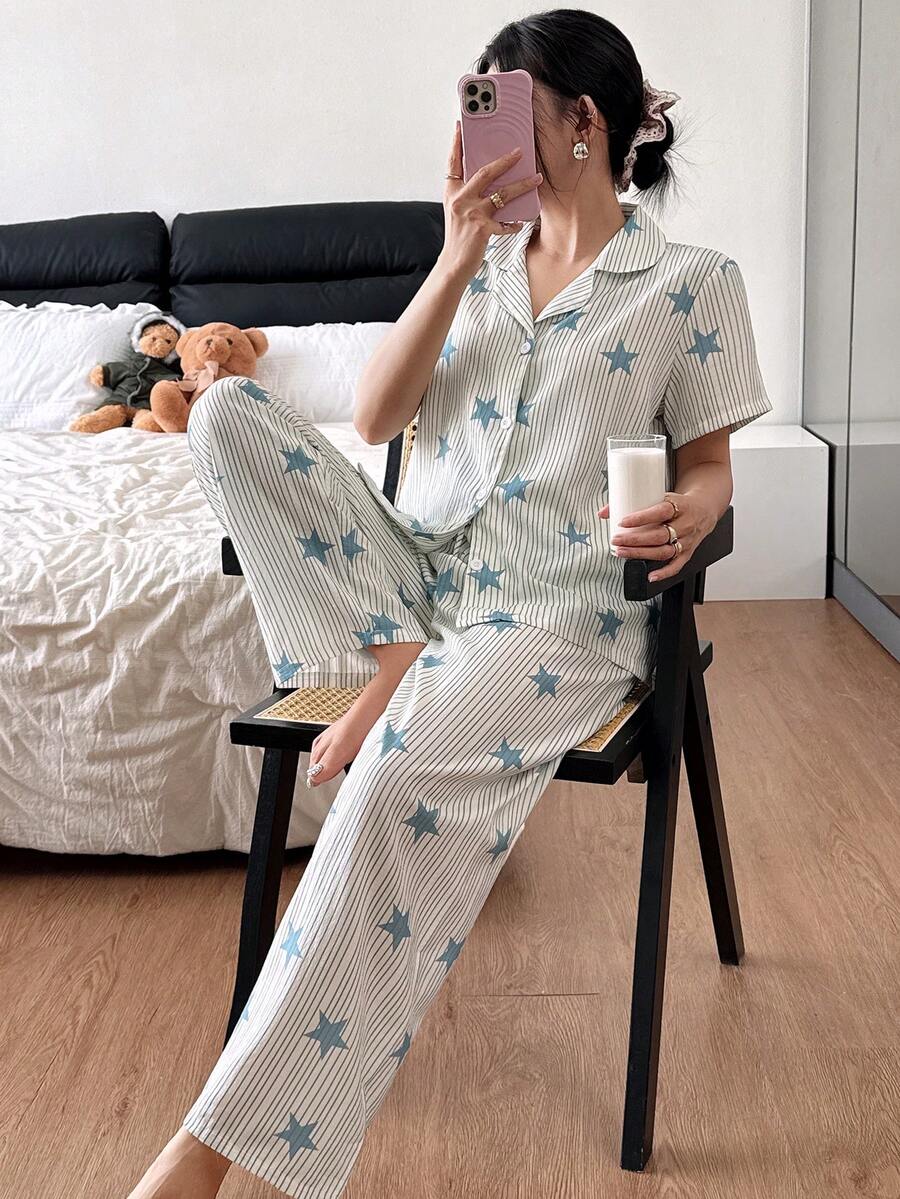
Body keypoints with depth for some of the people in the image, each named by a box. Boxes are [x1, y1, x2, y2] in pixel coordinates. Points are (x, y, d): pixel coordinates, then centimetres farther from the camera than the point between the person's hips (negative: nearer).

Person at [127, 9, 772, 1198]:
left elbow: (708, 466, 5)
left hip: (564, 608, -5)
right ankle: (393, 664, -19)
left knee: (407, 769, -36)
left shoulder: (693, 281, 4)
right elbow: (375, 417, 5)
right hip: (417, 569, 6)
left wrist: (688, 514, -20)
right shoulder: (484, 261, 16)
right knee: (227, 410, -14)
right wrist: (459, 258, -5)